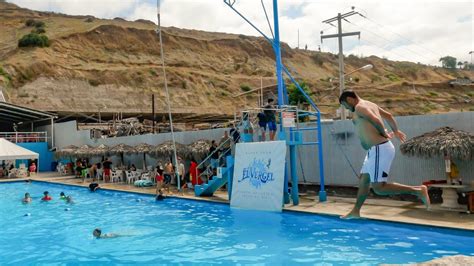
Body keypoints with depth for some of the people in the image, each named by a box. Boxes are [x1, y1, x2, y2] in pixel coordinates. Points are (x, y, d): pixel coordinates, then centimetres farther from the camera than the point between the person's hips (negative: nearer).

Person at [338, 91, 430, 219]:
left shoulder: (359, 107, -12)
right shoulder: (370, 104, 19)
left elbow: (376, 120, -26)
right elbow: (388, 116, 28)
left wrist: (385, 134, -11)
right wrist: (396, 131, 33)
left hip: (379, 150, -11)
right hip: (377, 150, 11)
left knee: (379, 187, -9)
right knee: (363, 180, 16)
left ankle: (418, 190, -6)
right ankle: (355, 211, 24)